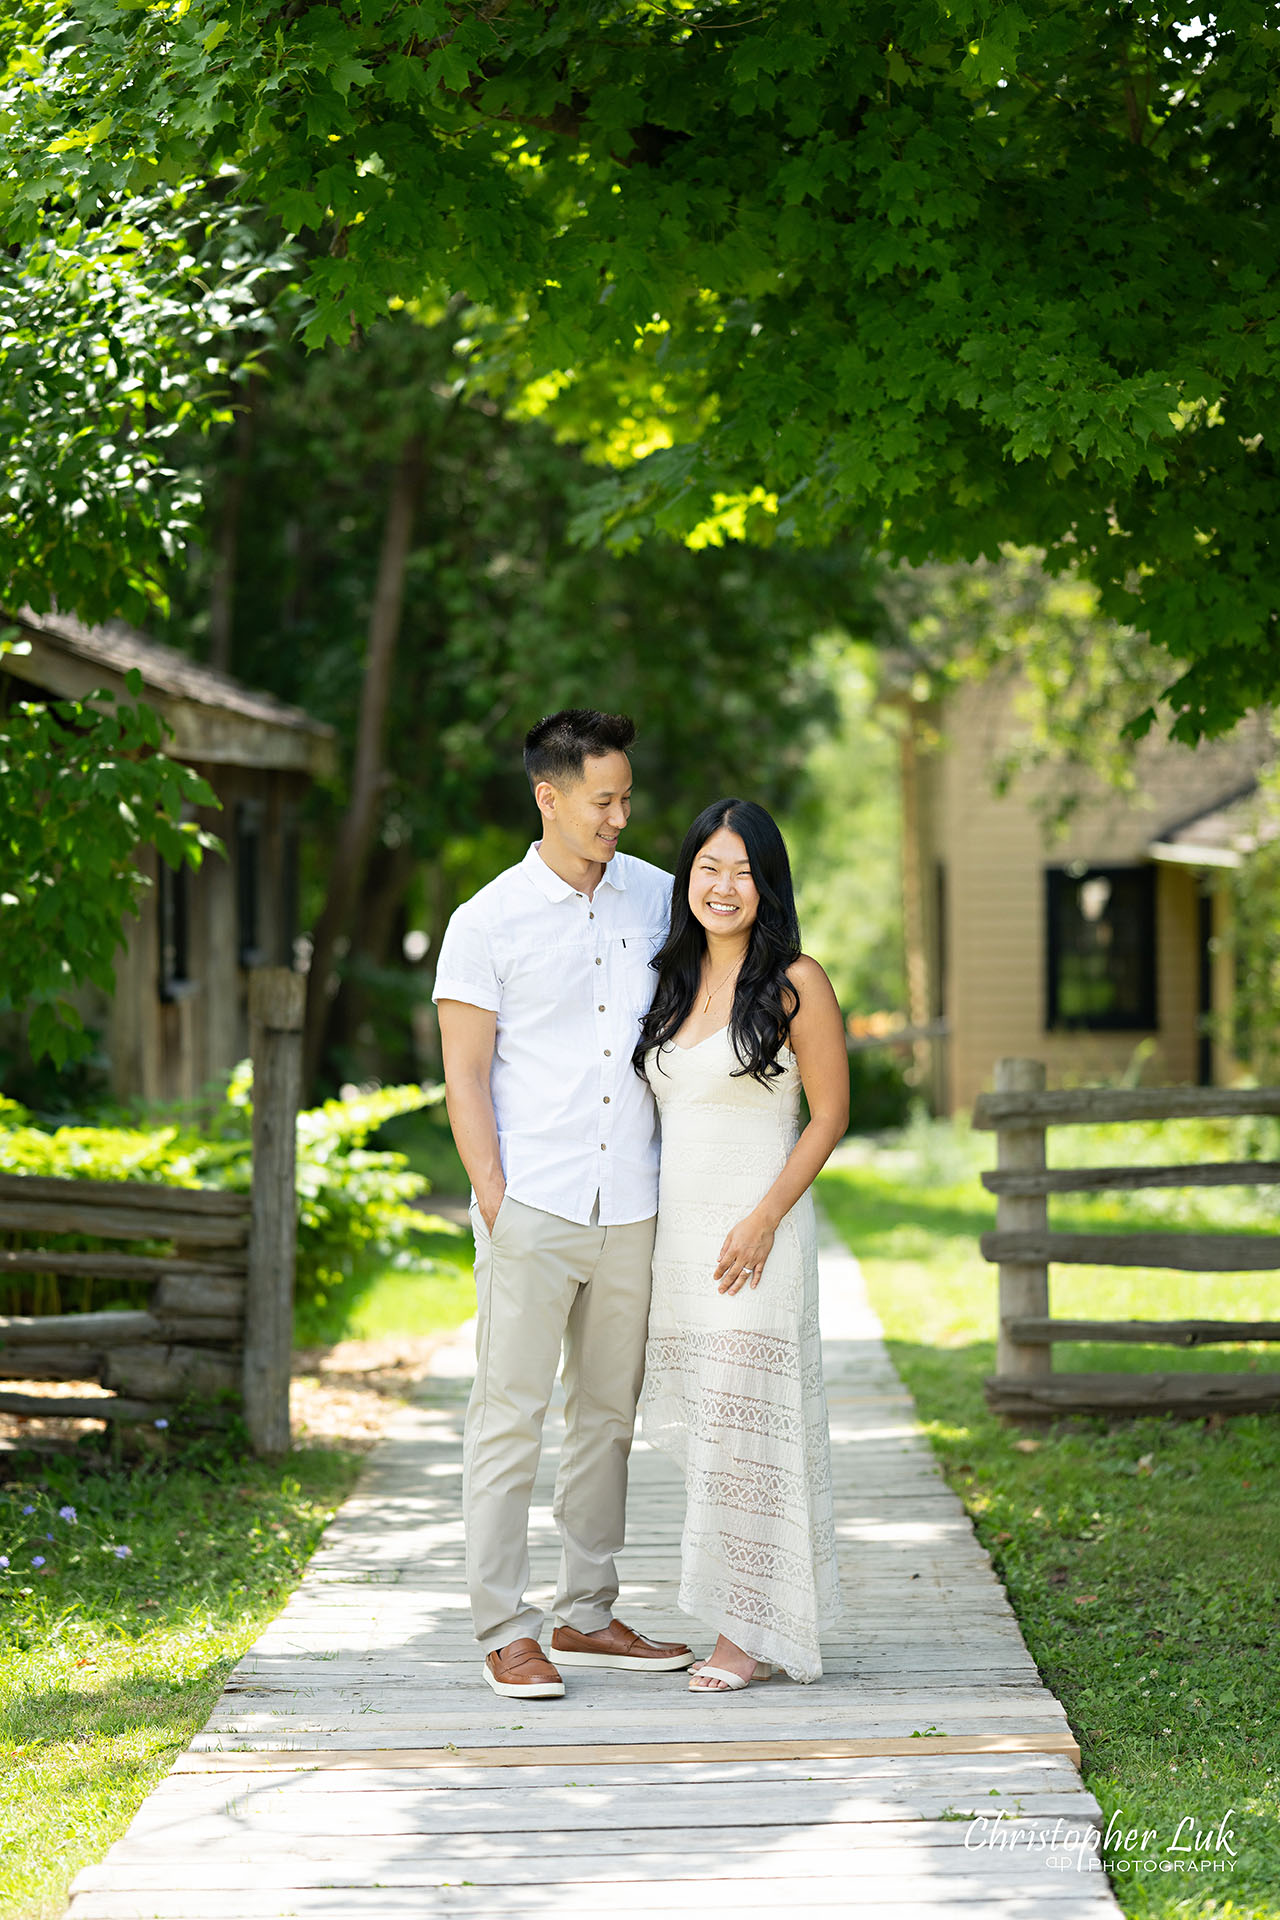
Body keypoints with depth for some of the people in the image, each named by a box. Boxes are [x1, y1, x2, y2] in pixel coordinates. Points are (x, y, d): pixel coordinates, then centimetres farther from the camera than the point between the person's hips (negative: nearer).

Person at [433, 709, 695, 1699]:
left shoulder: (656, 899, 9)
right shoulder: (487, 923, -4)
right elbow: (465, 1077, -3)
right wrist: (494, 1203, -11)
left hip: (630, 1208, 5)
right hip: (533, 1209, -5)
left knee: (607, 1415, 11)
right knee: (510, 1417, -4)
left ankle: (588, 1616, 20)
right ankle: (505, 1630, 1)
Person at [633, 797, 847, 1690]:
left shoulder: (795, 981, -6)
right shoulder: (675, 979, 12)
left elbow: (830, 1112, -7)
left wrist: (764, 1219, -15)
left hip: (756, 1229, -6)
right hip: (675, 1230, 6)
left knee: (744, 1425, -7)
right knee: (705, 1431, 6)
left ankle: (752, 1635, -1)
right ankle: (747, 1624, 13)